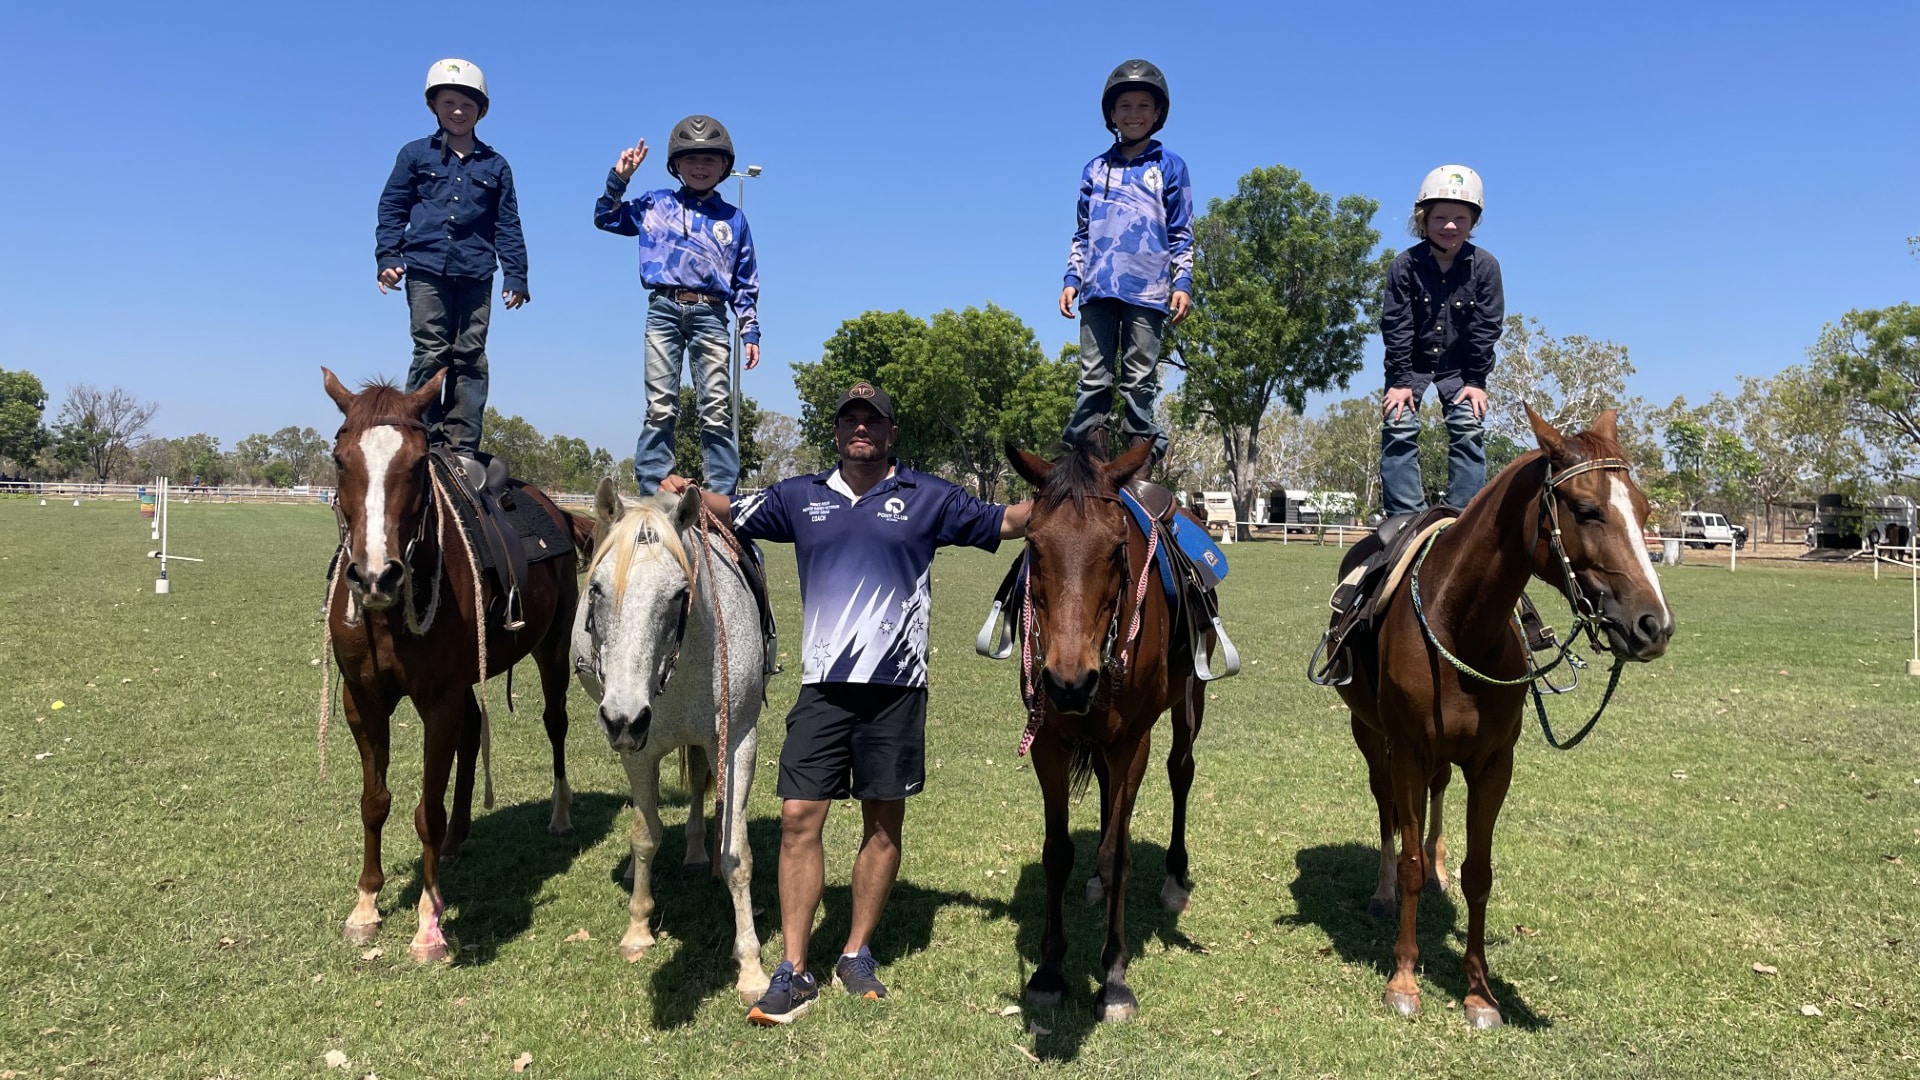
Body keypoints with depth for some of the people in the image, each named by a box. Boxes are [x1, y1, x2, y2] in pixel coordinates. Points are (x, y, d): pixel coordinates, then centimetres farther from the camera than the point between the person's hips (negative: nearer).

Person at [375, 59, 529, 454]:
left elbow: (508, 225, 14)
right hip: (426, 268, -1)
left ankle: (463, 446, 1)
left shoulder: (495, 165, 14)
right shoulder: (415, 155, 11)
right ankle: (420, 437, -3)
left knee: (471, 357, -1)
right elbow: (392, 208, 10)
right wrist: (387, 256, -2)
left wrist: (515, 275, 5)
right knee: (431, 352, -6)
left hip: (475, 274, 2)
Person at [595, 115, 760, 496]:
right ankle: (652, 495, -6)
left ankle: (722, 498, -6)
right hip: (664, 310, 0)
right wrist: (619, 178, 10)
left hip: (710, 315, 0)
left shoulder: (733, 218, 16)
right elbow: (605, 218, 24)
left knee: (718, 411, -6)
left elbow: (745, 283, 17)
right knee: (660, 408, -6)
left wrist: (750, 332, 10)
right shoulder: (656, 205, 16)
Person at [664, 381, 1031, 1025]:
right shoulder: (801, 497, 9)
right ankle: (794, 971, 8)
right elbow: (730, 513, 15)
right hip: (823, 686, 1)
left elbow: (1007, 522, 7)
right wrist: (679, 490, -1)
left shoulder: (928, 498, 4)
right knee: (799, 818, -2)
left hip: (895, 688, -1)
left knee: (883, 823, 8)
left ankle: (857, 954, 25)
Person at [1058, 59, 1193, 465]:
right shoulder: (1095, 169, 18)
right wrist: (1072, 278, 9)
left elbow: (1181, 233, 9)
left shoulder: (1170, 167, 12)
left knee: (1140, 379, -3)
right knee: (1093, 377, -2)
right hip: (1097, 288, 2)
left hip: (1147, 289, -2)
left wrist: (1182, 282, -2)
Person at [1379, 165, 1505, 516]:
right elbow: (1396, 326, -13)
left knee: (1469, 430, -10)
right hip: (1412, 365, -1)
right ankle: (1405, 517, -12)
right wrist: (1400, 380, -16)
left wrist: (1476, 381, -10)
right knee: (1399, 428, -13)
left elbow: (1486, 327, -8)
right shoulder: (1404, 265, -13)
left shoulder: (1484, 266, -11)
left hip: (1459, 367, 1)